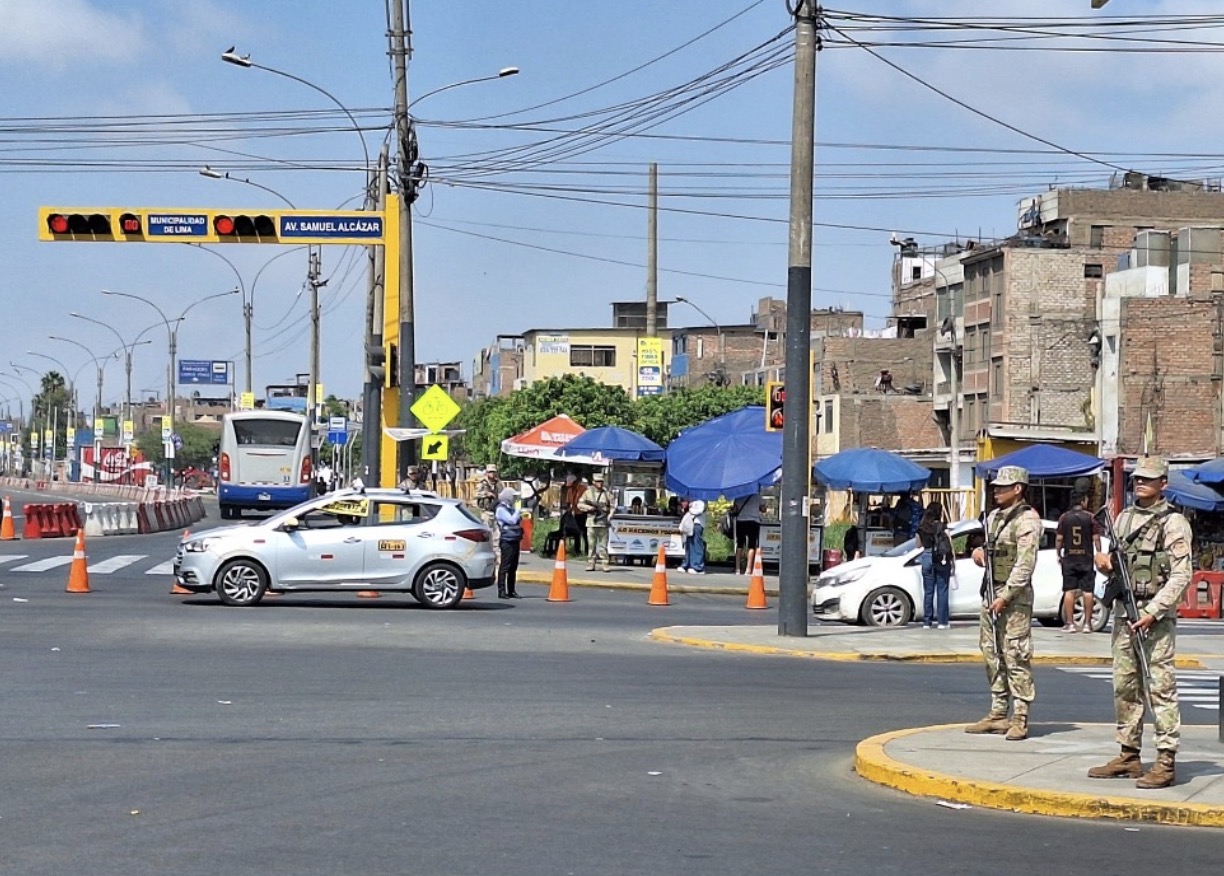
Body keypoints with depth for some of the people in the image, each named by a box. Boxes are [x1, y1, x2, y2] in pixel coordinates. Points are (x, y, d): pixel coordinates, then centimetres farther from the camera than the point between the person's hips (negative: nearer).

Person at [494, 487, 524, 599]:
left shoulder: (510, 508, 18)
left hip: (515, 540, 9)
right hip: (507, 541, -9)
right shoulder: (501, 509, -9)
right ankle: (501, 591, -7)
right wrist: (518, 512, -4)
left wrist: (519, 516, 8)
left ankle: (511, 591, 18)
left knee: (513, 568, 12)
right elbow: (512, 520, -19)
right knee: (504, 567, -8)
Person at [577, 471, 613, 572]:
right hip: (591, 523, 1)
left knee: (603, 545, -3)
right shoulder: (588, 493, 9)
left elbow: (612, 507, 8)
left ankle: (606, 564, -3)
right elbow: (580, 504, 6)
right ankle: (591, 564, 6)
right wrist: (588, 507, -10)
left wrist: (610, 515, -9)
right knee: (591, 545, 2)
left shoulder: (607, 494, 10)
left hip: (603, 523, -1)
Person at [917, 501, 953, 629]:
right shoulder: (942, 527, -7)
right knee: (942, 590, 2)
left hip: (926, 557, 3)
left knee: (928, 591, 8)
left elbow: (919, 543, 13)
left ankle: (927, 621, 8)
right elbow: (950, 545, -7)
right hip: (941, 559, -3)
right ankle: (942, 621, 1)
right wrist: (952, 561, 0)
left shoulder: (921, 527, 3)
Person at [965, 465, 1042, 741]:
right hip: (991, 592, 9)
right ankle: (998, 715, 17)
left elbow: (1025, 565, -18)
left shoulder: (1027, 520, -11)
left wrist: (1006, 596, -20)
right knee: (992, 655, 11)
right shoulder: (994, 517, 16)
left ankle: (1021, 719, -6)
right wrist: (979, 552, 6)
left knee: (1016, 656, -8)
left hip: (1015, 595, -9)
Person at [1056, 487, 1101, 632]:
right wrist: (1099, 553, 6)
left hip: (1069, 559, 1)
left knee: (1069, 591, 3)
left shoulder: (1064, 518, 0)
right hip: (1086, 558, -1)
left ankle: (1070, 623, 1)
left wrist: (1058, 555, 11)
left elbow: (1059, 538, 0)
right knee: (1087, 591, 3)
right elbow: (1096, 538, -5)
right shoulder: (1090, 517, -4)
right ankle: (1087, 623, 3)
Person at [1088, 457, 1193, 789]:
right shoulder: (1124, 518, 15)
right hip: (1123, 612, 7)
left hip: (1157, 616, -7)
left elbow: (1181, 575, -11)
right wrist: (1107, 564, 2)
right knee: (1125, 687, 10)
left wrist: (1153, 612, -18)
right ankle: (1129, 756, 17)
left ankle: (1166, 762, -8)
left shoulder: (1173, 523, -6)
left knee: (1161, 687, -8)